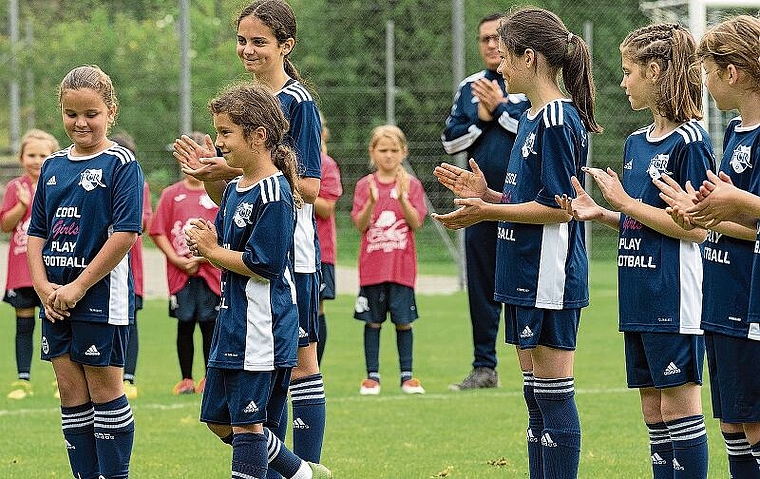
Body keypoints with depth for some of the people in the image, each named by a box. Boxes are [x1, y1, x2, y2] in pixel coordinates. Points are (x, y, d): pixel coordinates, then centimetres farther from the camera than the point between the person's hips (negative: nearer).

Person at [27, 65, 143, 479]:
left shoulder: (121, 164, -8)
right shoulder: (53, 167, 11)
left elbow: (126, 233, -15)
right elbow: (37, 232, 13)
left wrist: (78, 287, -16)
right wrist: (43, 286, -4)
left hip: (101, 295, -6)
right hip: (56, 300, 6)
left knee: (105, 389, -1)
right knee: (71, 392, 8)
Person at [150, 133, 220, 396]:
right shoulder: (171, 194, 4)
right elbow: (158, 232, 3)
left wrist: (204, 256, -11)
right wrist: (178, 259, -7)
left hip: (211, 271, -1)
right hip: (179, 272, 1)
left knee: (209, 324, 2)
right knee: (184, 324, 5)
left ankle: (209, 378, 12)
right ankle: (186, 379, 11)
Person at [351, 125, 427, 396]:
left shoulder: (411, 184, 2)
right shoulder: (364, 185, 3)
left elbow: (416, 223, -7)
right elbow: (360, 225, -4)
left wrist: (402, 197, -21)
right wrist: (372, 202, -20)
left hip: (402, 266, -1)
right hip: (372, 266, 1)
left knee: (403, 321, 2)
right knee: (372, 321, 3)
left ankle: (407, 376, 10)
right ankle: (372, 376, 9)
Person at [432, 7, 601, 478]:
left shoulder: (558, 120, -15)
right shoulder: (533, 118, 15)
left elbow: (559, 207, -18)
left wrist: (488, 211, -17)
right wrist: (485, 193, 9)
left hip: (550, 277, -10)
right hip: (527, 280, 10)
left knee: (554, 395, -6)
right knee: (537, 396, 12)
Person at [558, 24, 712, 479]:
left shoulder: (690, 141, -12)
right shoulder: (637, 143, 15)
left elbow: (697, 228, -15)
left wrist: (626, 202, -12)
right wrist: (600, 213, 3)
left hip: (675, 298, -9)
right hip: (640, 299, 9)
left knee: (679, 405, -6)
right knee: (654, 410, 10)